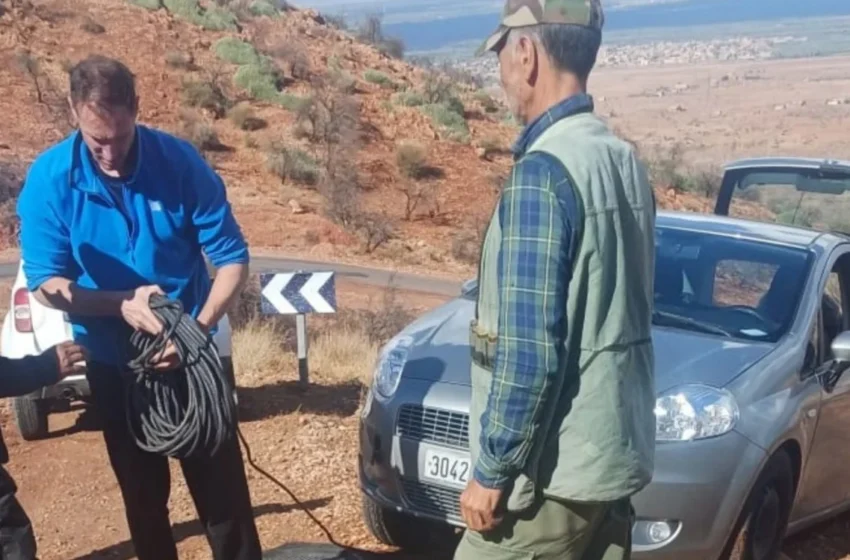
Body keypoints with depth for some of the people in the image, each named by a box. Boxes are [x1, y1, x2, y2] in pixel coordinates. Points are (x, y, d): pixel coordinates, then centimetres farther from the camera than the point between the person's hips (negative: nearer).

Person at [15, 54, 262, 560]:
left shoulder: (180, 161, -16)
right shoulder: (49, 178, -14)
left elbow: (232, 258, -12)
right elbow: (45, 283, -10)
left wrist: (199, 329, -27)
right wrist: (121, 304, -26)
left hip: (192, 351, -1)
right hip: (113, 362, 1)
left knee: (222, 485, 5)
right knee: (143, 494, 17)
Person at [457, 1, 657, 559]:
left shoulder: (541, 172, -20)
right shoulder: (627, 162, 6)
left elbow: (528, 351, -23)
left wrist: (492, 472, -13)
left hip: (556, 470, -8)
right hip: (617, 455, 8)